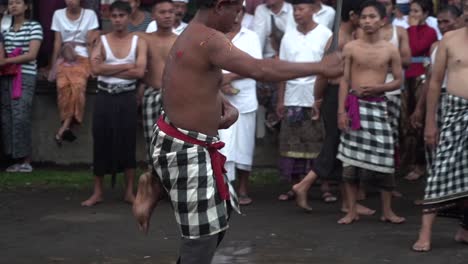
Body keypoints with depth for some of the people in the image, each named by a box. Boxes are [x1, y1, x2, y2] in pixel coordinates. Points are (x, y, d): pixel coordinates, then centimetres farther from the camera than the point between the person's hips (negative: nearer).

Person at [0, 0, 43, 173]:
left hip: (25, 76, -5)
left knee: (20, 118, -12)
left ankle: (26, 161, -7)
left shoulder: (34, 27, 0)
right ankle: (17, 160, 5)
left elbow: (32, 55, -8)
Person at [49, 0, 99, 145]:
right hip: (64, 58, 2)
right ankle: (67, 126, -20)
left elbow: (90, 42, 0)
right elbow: (57, 41, 7)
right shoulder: (58, 14, 8)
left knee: (77, 85, -28)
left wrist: (93, 64, -6)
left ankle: (64, 126, -26)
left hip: (82, 58, -2)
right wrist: (54, 64, 2)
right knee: (63, 85, -24)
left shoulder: (89, 14, 3)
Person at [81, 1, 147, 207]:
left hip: (127, 97, -1)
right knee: (101, 143, 3)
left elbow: (140, 72, -13)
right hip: (104, 97, 1)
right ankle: (97, 192, 11)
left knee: (128, 143, 3)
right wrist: (126, 66, -13)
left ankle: (129, 191, 13)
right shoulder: (101, 41, 3)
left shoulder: (138, 42, 1)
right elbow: (95, 68, -12)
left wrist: (108, 69, -10)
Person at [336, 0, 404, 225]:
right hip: (354, 105, 0)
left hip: (378, 105, 0)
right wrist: (341, 110, -7)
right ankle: (351, 211, 10)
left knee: (384, 159, -1)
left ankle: (387, 211, 12)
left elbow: (398, 81, 7)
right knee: (350, 159, 1)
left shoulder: (390, 50, 2)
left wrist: (378, 88, -12)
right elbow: (344, 80, 1)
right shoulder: (351, 48, 1)